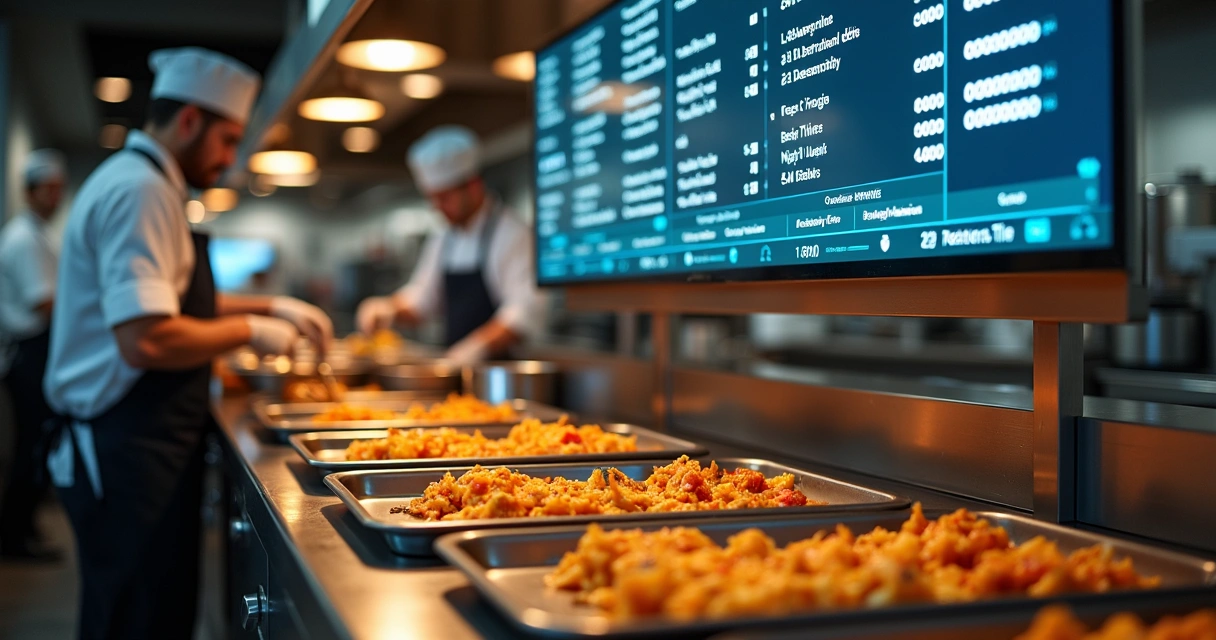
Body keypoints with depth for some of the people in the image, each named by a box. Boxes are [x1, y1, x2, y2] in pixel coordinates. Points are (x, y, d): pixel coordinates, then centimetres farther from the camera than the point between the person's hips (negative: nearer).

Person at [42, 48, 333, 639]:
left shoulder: (139, 183, 17)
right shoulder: (140, 192, -17)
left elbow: (173, 300, 29)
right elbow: (146, 340, -28)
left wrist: (271, 306, 21)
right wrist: (250, 331, -13)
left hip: (139, 443, 10)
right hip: (130, 453, -10)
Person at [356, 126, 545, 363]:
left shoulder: (511, 234, -7)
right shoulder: (441, 242, 19)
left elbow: (527, 308, -17)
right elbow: (420, 299, 27)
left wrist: (477, 347, -26)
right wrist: (391, 307, 6)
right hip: (457, 370, 7)